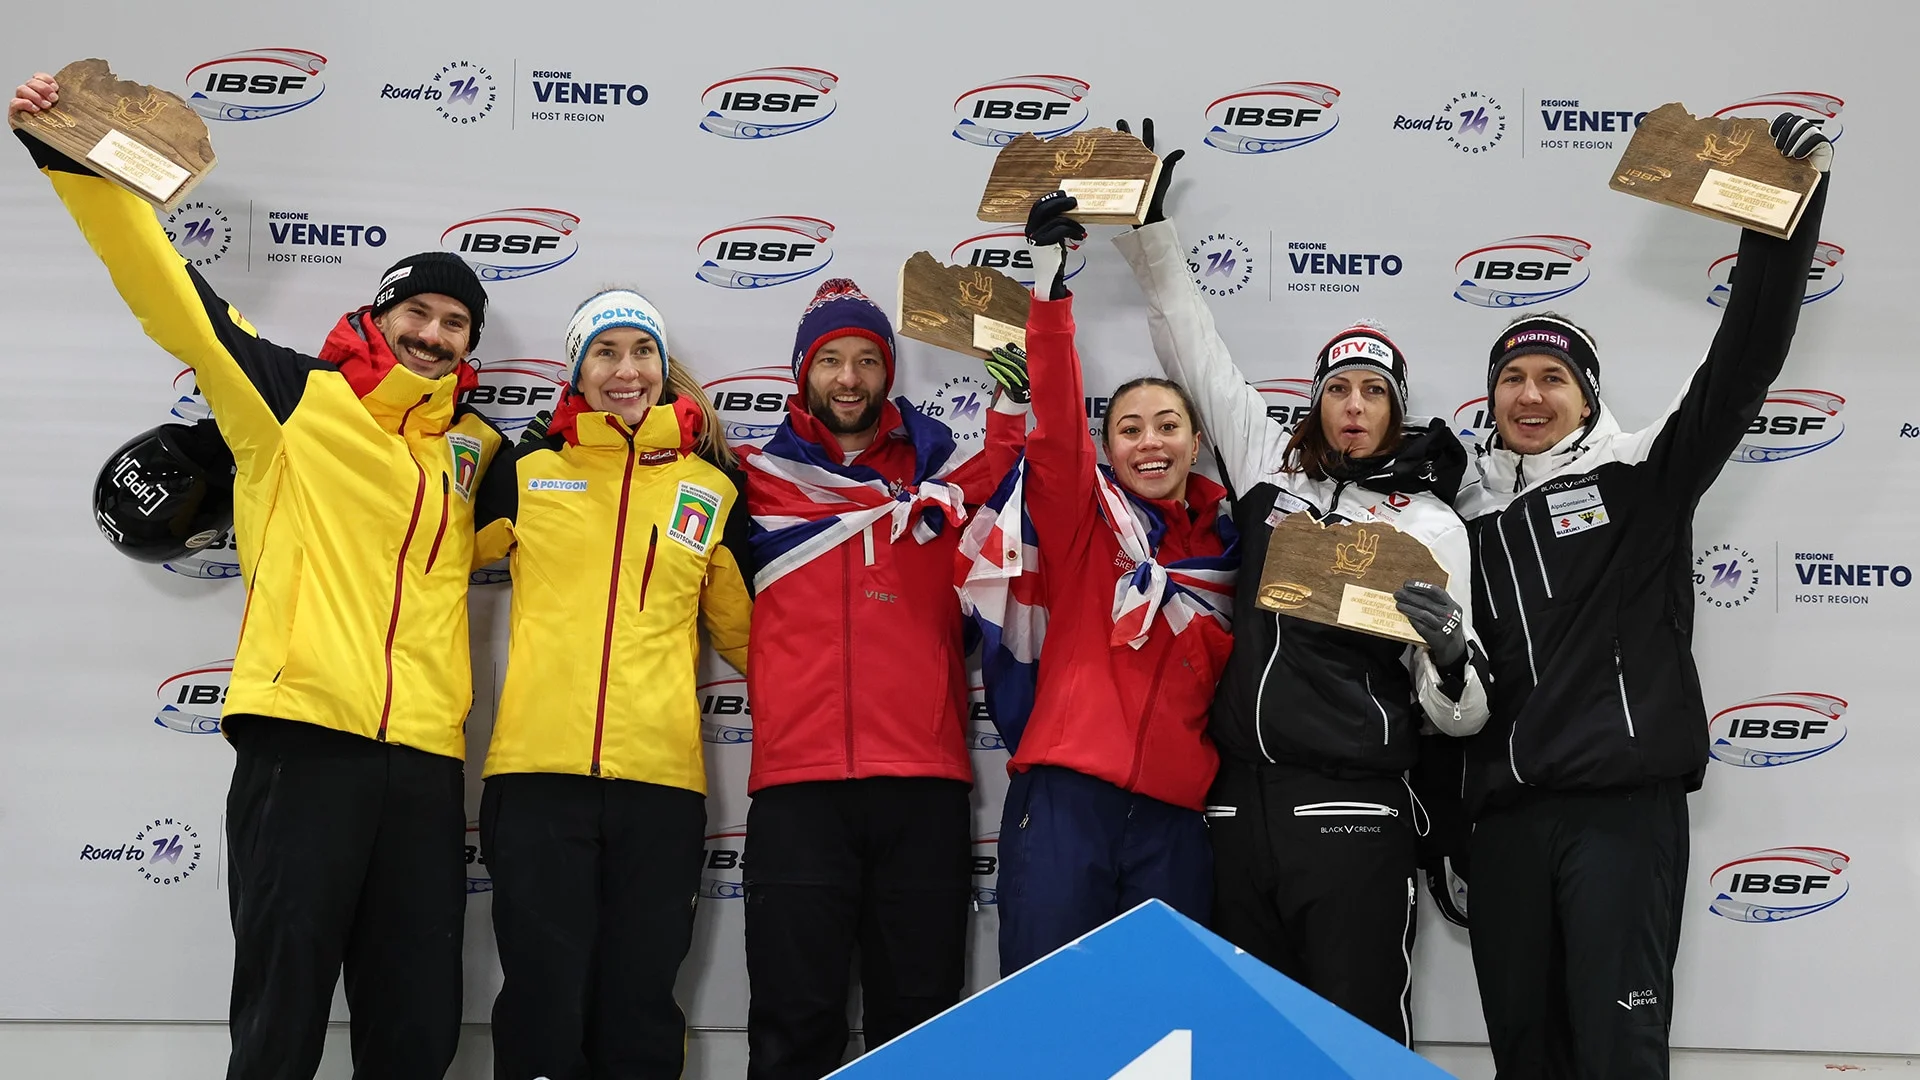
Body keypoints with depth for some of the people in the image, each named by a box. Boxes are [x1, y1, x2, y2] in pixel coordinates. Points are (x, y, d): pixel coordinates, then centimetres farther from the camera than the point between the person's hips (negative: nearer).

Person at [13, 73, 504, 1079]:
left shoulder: (476, 447, 18)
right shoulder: (300, 397, 6)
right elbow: (174, 296, -1)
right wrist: (73, 156, -9)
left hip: (424, 756, 4)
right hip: (303, 738, -4)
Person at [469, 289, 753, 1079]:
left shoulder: (713, 491, 11)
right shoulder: (526, 473, 8)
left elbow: (745, 632, 19)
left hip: (662, 778, 1)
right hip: (537, 773, -1)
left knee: (641, 1012, 6)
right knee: (544, 1008, 0)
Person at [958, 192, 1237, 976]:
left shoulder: (1226, 539, 15)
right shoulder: (1082, 513, 6)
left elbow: (1235, 672, 19)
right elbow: (1057, 423, -11)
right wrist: (1050, 288, -22)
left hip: (1176, 808, 3)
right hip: (1066, 793, -3)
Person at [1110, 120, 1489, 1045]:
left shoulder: (1429, 521, 2)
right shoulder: (1269, 467, 10)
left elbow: (1459, 714, 0)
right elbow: (1193, 348, 19)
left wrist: (1449, 648, -22)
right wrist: (1148, 224, 18)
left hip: (1354, 812, -3)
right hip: (1240, 802, 4)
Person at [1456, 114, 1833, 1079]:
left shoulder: (1640, 476, 3)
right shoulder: (1473, 515, 18)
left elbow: (1742, 365, -8)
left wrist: (1787, 208, -15)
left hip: (1626, 805, -5)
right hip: (1507, 814, 5)